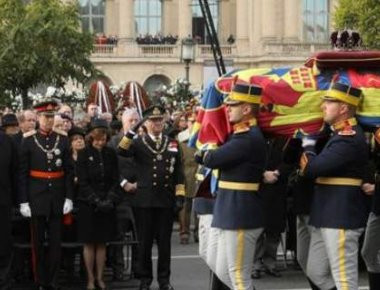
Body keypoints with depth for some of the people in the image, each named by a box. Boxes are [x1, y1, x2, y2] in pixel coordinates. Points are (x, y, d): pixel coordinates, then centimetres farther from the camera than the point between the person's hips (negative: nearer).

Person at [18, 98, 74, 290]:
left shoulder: (63, 139, 4)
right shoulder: (28, 140, -1)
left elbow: (68, 171, 4)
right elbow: (22, 173, -2)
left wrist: (69, 197, -2)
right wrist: (23, 201, -7)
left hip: (57, 197, 1)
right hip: (36, 196, -1)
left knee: (56, 241, 5)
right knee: (38, 241, 5)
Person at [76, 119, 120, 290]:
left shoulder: (110, 154, 7)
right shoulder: (84, 154, -3)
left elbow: (115, 180, 5)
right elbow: (82, 182, -7)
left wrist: (110, 199, -9)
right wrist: (97, 201, -15)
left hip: (107, 204, 3)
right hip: (88, 204, -3)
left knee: (102, 242, 6)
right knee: (89, 243, 1)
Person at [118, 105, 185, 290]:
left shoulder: (173, 144, 10)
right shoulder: (138, 143, 3)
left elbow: (178, 173, 9)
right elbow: (122, 151, -18)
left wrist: (180, 196, 0)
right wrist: (132, 130, -26)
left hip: (166, 200, 2)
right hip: (144, 201, -2)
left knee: (164, 242, 7)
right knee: (145, 242, 5)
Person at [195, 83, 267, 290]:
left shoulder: (249, 138, -20)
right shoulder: (240, 134, 12)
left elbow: (212, 160, -19)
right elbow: (201, 156, 17)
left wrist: (205, 154, 1)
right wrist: (205, 154, -3)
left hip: (241, 216, -10)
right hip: (226, 212, 10)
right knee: (215, 264, 20)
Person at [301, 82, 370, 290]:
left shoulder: (349, 138, -19)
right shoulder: (341, 134, 14)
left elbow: (311, 168, -24)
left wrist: (308, 147, -5)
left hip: (341, 219, -10)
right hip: (326, 218, 10)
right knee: (315, 272, 15)